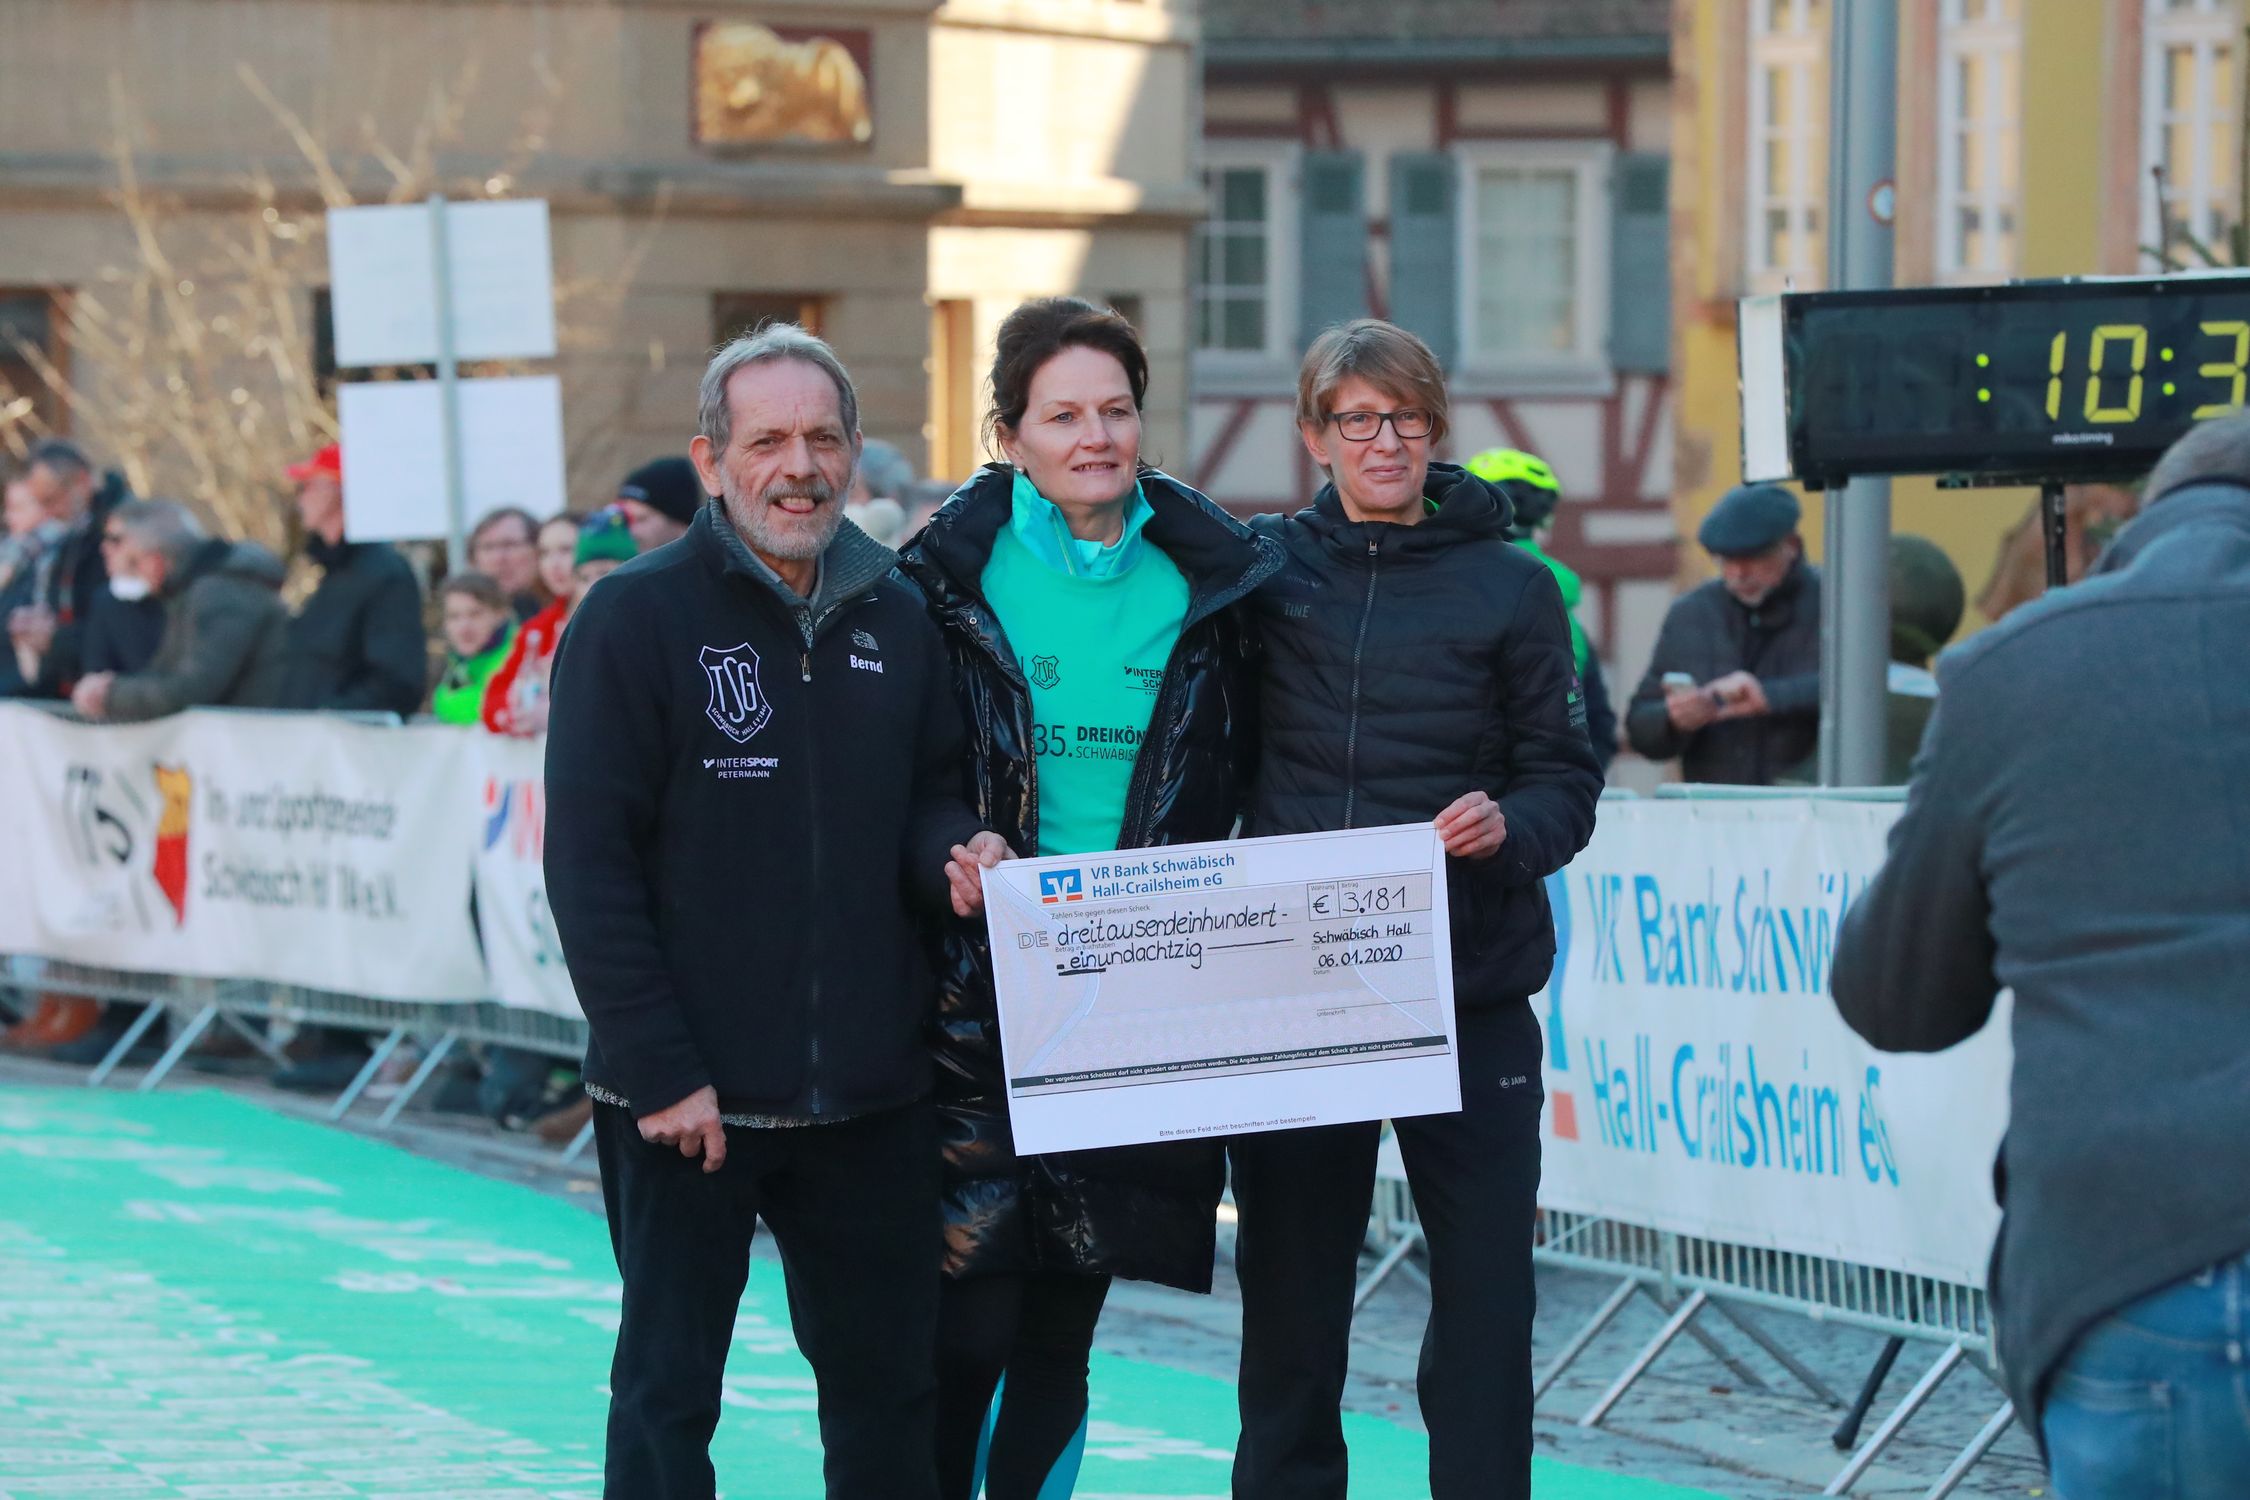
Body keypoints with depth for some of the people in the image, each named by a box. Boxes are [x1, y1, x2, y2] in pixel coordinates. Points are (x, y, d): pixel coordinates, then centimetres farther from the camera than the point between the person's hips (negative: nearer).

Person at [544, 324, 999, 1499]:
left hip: (866, 1090, 5)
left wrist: (953, 850, -7)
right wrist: (662, 1070, -15)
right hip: (687, 1097, -4)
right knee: (668, 1385, 5)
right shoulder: (636, 619, -7)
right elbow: (590, 864, -10)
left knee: (888, 1380, 12)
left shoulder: (898, 619, 8)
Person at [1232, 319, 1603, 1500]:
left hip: (1468, 996, -1)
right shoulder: (1263, 566, 6)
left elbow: (1567, 777, 3)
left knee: (1484, 1294, -1)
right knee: (1288, 1303, 8)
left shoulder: (1509, 585, 3)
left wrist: (1509, 825, -16)